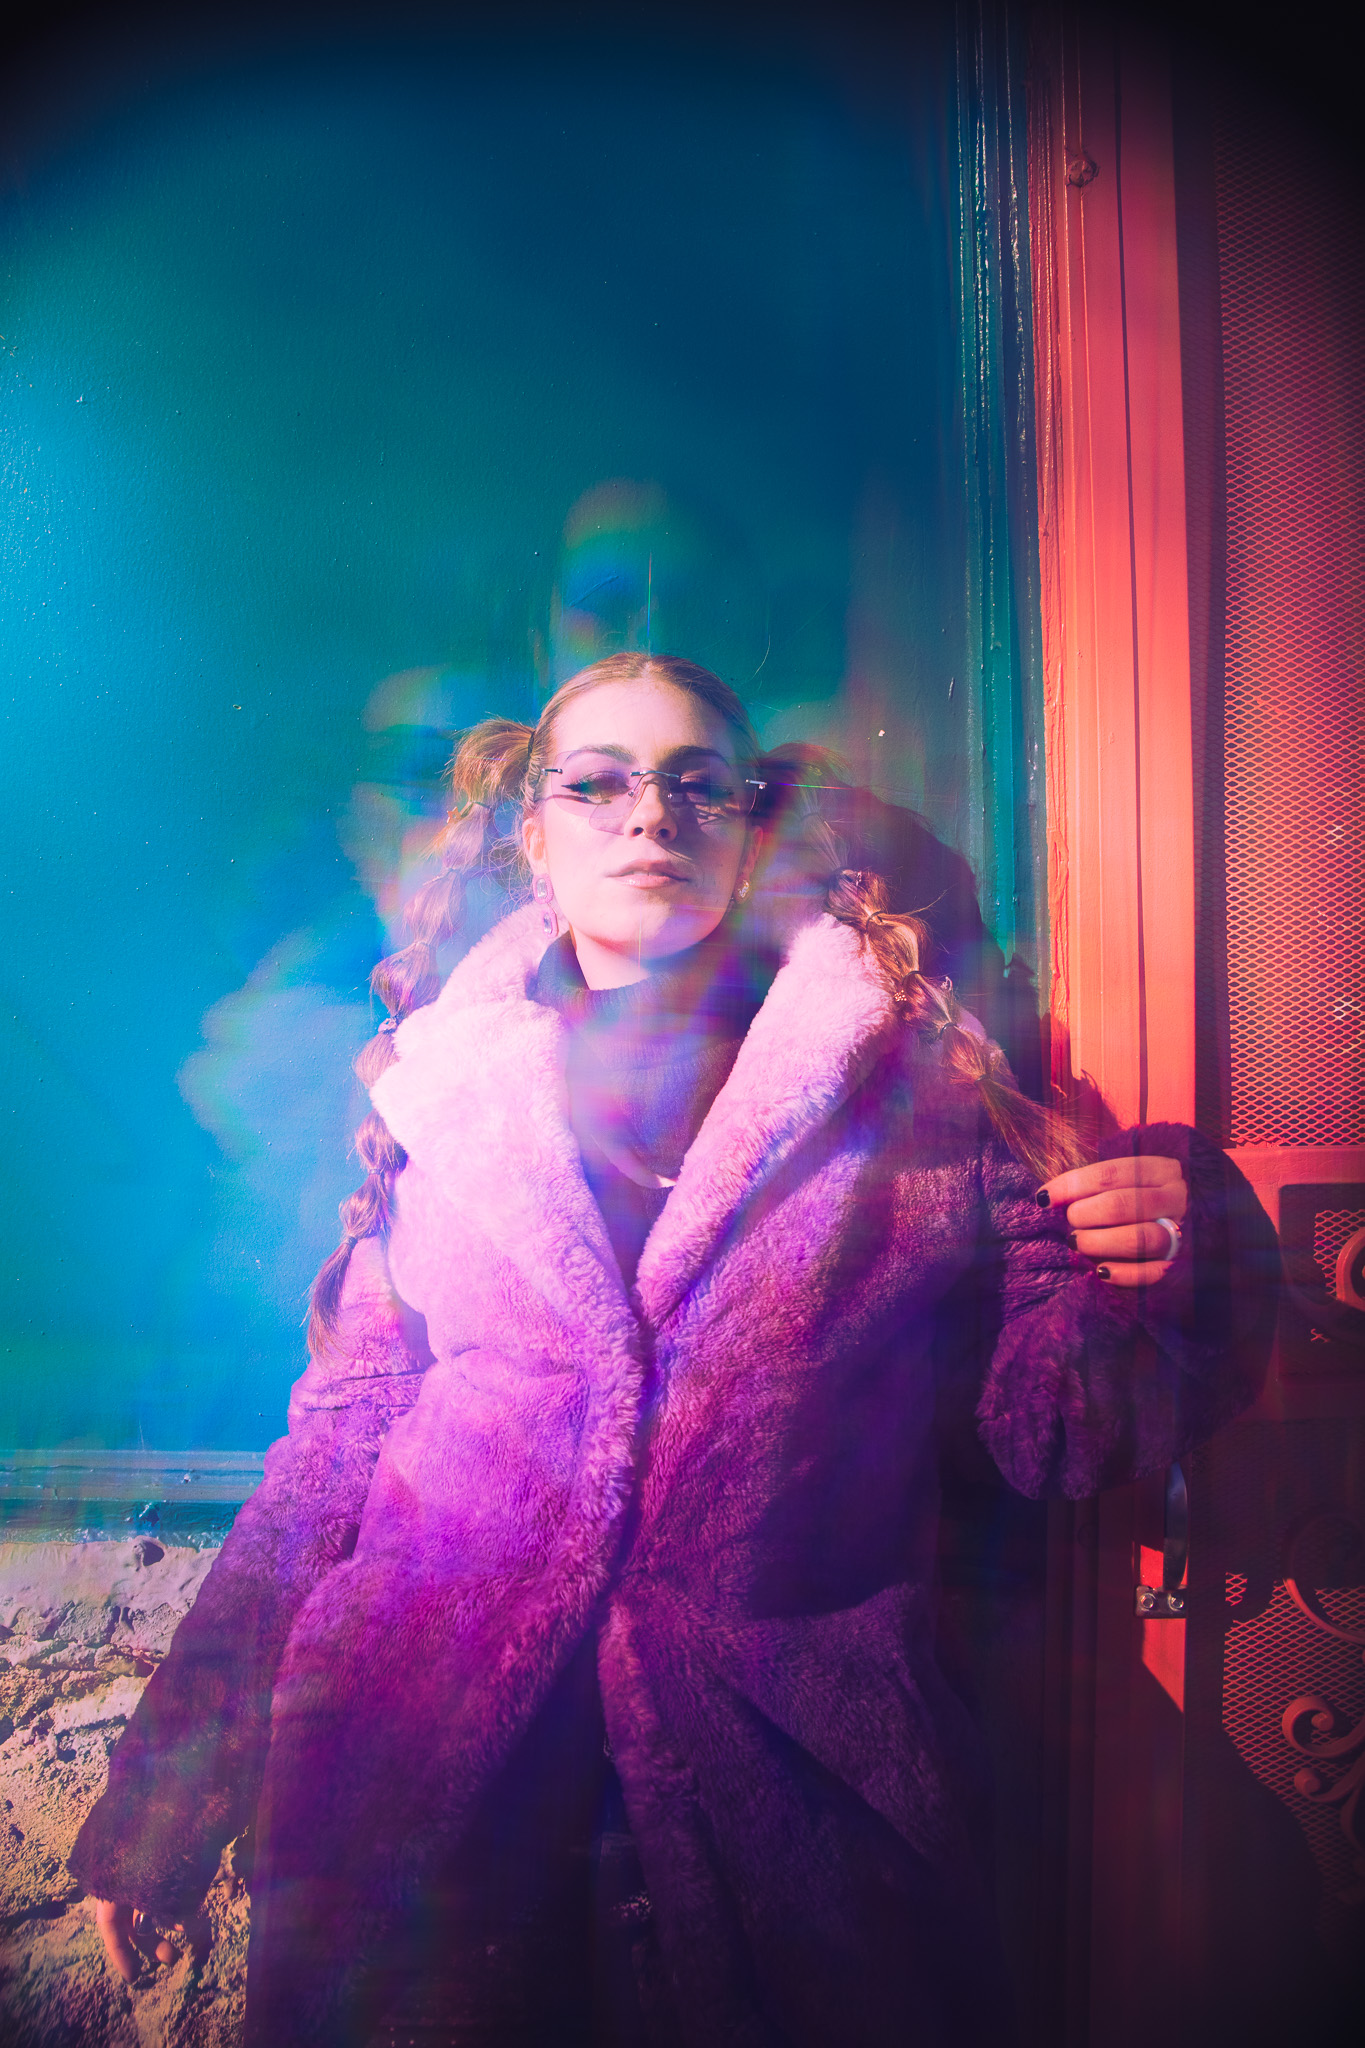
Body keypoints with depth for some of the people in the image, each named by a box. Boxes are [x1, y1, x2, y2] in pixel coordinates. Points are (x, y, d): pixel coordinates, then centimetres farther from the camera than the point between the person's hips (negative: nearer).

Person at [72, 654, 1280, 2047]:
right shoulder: (443, 1093, 1)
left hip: (793, 1782, 0)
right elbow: (338, 1446, 5)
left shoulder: (913, 1081, -1)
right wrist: (169, 1789, 5)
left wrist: (1166, 1269, -22)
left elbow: (1055, 1432, -2)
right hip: (422, 1773, 1)